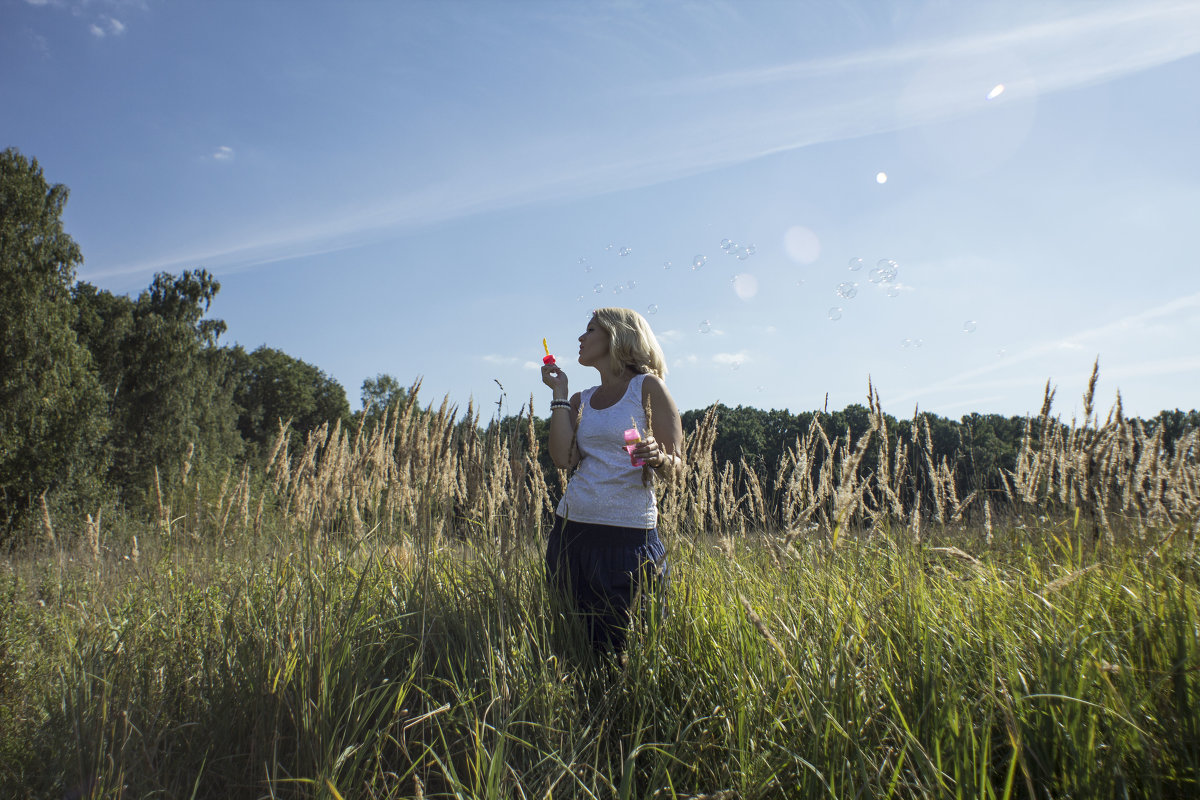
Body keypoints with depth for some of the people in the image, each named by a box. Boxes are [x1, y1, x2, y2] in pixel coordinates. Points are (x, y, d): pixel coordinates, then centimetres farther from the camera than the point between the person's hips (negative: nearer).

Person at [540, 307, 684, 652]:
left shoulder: (647, 387, 0)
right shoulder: (581, 400, 13)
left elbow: (675, 465, -2)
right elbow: (564, 459, -2)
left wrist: (657, 458, -25)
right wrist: (559, 392, 3)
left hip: (629, 535, -4)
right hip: (572, 530, 5)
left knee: (631, 644, 2)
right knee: (585, 641, 13)